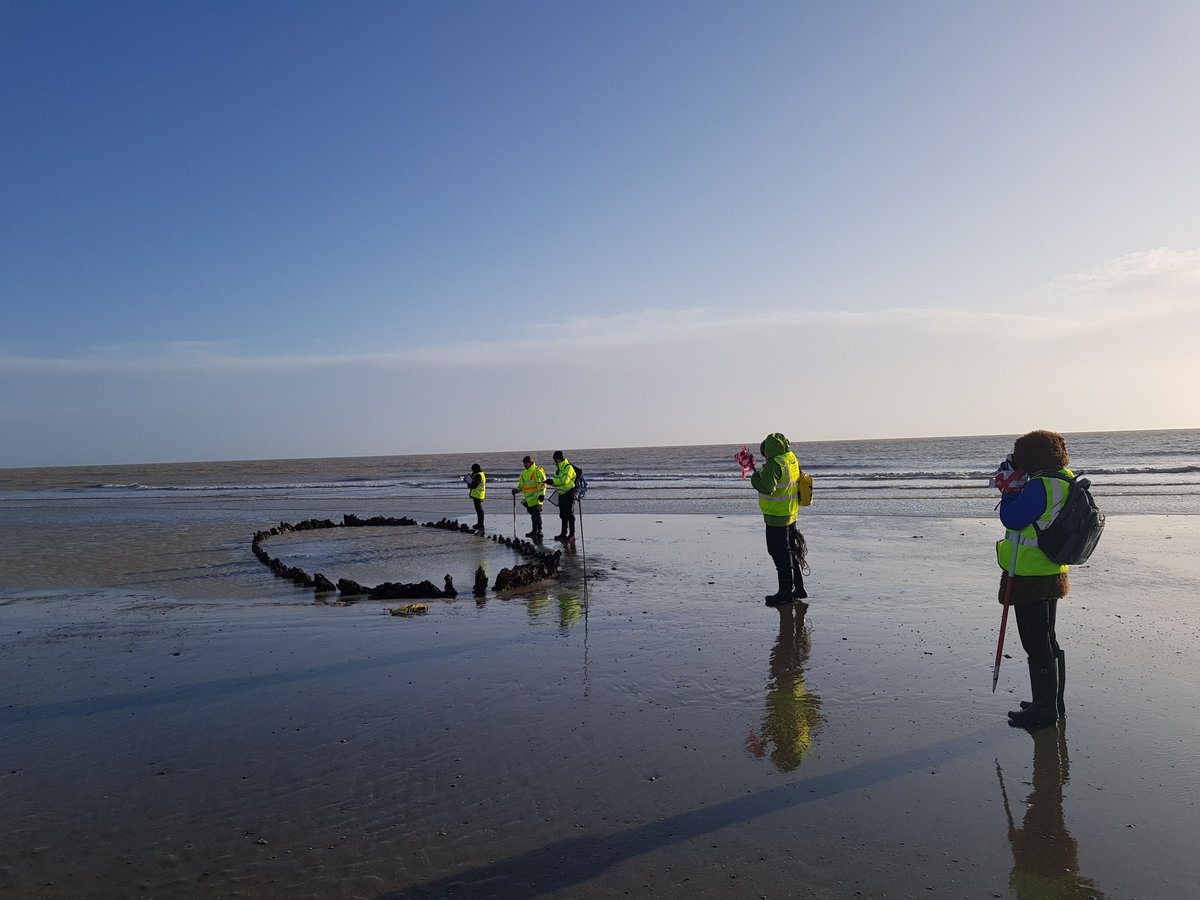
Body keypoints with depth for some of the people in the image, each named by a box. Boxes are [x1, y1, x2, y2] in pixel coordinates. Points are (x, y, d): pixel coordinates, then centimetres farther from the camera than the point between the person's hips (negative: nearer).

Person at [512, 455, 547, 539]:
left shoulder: (538, 471, -8)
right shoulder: (524, 473, 18)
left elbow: (542, 483, -13)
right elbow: (521, 484, 25)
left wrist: (542, 494, -21)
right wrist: (517, 490, 6)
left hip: (536, 497, -8)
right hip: (528, 498, 8)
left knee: (537, 514, -11)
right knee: (533, 515, 14)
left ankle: (539, 531, -9)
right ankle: (534, 531, 22)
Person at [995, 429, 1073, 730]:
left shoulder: (1040, 486, -21)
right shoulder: (1064, 482, 9)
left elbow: (1011, 518, -20)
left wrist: (1012, 487, -7)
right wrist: (1014, 487, 8)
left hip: (1029, 579, -10)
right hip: (1051, 575, 10)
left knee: (1036, 644, -1)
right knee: (1048, 641, 20)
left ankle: (1044, 709, 7)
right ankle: (1052, 702, 31)